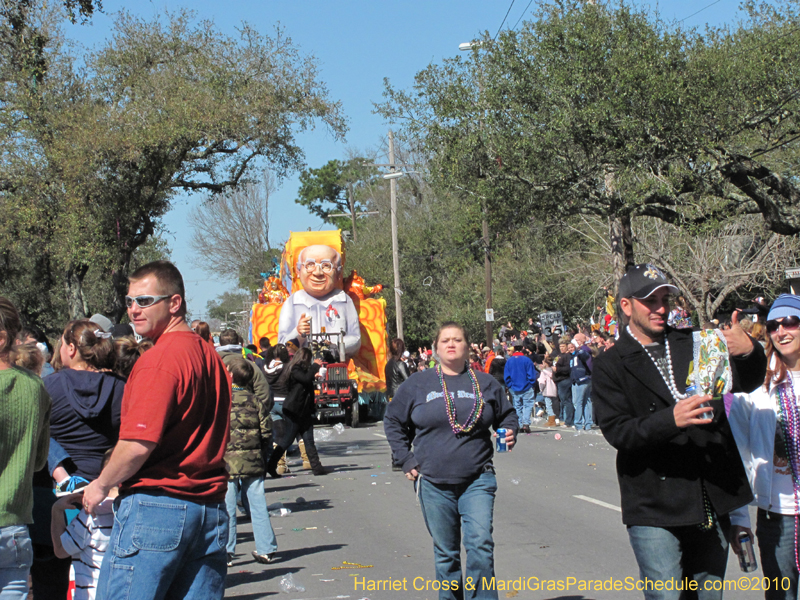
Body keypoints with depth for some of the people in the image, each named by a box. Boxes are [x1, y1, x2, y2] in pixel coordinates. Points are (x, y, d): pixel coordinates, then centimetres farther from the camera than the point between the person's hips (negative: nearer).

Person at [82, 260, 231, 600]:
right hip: (211, 510, 8)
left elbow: (139, 444, -18)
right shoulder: (210, 355, 14)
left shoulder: (159, 359, -12)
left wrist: (100, 486, -2)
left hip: (156, 505, -8)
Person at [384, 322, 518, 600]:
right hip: (434, 483, 1)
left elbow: (507, 415, 21)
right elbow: (393, 421, 14)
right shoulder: (418, 384, 5)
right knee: (445, 553, 8)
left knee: (480, 544, -14)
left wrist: (509, 433, -1)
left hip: (477, 480, 0)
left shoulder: (486, 383, 7)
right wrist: (406, 459, 5)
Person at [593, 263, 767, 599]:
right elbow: (617, 431, -11)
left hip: (711, 503, 4)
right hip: (655, 508, -4)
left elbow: (746, 382, 2)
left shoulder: (694, 345, 13)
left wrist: (749, 352, -21)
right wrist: (671, 420, -28)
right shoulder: (611, 366, 1)